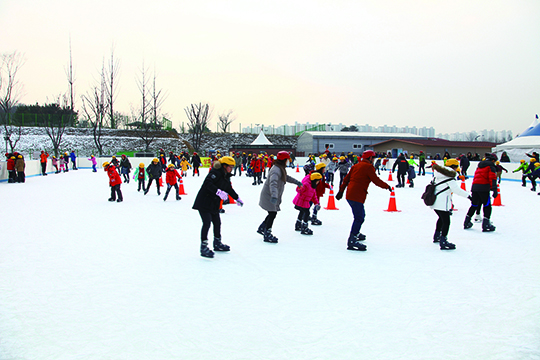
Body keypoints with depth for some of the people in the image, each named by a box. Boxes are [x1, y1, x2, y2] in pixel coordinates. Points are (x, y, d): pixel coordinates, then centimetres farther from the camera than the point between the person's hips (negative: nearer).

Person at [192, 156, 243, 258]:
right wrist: (218, 191, -42)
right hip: (204, 203, -9)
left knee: (217, 223, 15)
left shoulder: (226, 176, 12)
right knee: (207, 223, -14)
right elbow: (208, 183, -32)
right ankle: (203, 247, -7)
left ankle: (217, 243, 32)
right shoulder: (215, 172, -18)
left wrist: (237, 198, 31)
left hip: (214, 204, 9)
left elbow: (229, 189, 26)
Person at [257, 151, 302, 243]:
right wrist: (274, 196, -51)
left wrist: (296, 182, 32)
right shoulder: (276, 170, -25)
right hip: (269, 196, -10)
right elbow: (273, 183, -39)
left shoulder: (281, 169, 10)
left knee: (272, 213, 18)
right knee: (273, 213, -6)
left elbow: (286, 177, 29)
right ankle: (267, 235, 2)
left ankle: (262, 228, 32)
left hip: (272, 196, 10)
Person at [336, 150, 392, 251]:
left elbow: (346, 179, 21)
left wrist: (341, 191, 26)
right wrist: (387, 186, 7)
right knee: (359, 218, -12)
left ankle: (356, 233, 39)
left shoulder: (356, 166, 20)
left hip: (349, 195, 9)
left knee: (360, 215, 25)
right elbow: (376, 180, -7)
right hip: (357, 196, -9)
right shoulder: (368, 167, -4)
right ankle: (352, 241, -20)